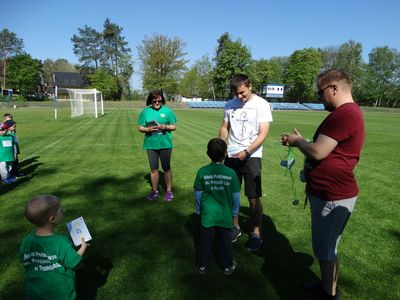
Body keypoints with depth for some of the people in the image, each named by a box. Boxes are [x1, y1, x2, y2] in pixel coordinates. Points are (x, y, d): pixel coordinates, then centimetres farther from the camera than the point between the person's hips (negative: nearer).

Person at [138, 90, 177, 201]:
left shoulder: (167, 110, -4)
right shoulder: (146, 111, 0)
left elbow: (174, 126, 1)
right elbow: (140, 128, 4)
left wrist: (165, 127, -19)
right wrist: (148, 129, -17)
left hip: (165, 144, -2)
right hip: (151, 145, 2)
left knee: (166, 168, 9)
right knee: (153, 169, 12)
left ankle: (169, 191, 22)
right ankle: (154, 190, 28)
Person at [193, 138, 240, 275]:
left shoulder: (202, 172, -12)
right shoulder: (231, 173, -13)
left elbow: (198, 194, -2)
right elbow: (236, 196, -5)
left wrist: (198, 210, 14)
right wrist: (234, 212, 11)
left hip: (207, 213, 0)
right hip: (225, 214, 0)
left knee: (205, 240, 15)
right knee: (225, 240, 15)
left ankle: (202, 265, 29)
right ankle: (228, 266, 31)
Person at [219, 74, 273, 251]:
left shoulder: (261, 104, -6)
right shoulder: (230, 105, 7)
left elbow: (263, 134, -10)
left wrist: (246, 152, -20)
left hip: (251, 156, -4)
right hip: (231, 155, 4)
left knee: (253, 198, 0)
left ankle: (256, 234, 16)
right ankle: (235, 227, 28)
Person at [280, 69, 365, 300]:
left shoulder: (344, 114, -23)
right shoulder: (347, 112, 13)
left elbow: (317, 152, -26)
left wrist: (298, 140, -7)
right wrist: (299, 142, 7)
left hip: (333, 197, -11)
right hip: (328, 192, 11)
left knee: (325, 250, 6)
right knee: (324, 247, 23)